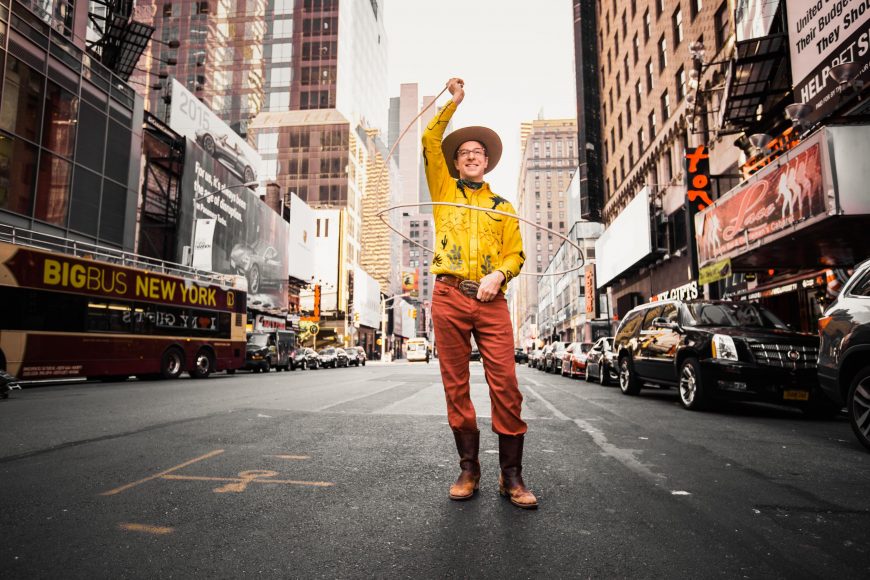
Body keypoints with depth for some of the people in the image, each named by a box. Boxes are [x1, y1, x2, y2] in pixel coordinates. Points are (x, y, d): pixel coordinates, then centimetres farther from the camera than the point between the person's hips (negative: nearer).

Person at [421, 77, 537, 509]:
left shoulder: (502, 207, 21)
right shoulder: (444, 190, 19)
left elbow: (516, 253, 13)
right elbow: (430, 141, 11)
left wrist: (498, 274, -7)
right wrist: (453, 102, 13)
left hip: (491, 300, 0)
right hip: (449, 297, 0)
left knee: (505, 384, -8)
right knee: (456, 386, 1)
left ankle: (512, 476, 1)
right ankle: (468, 469, 12)